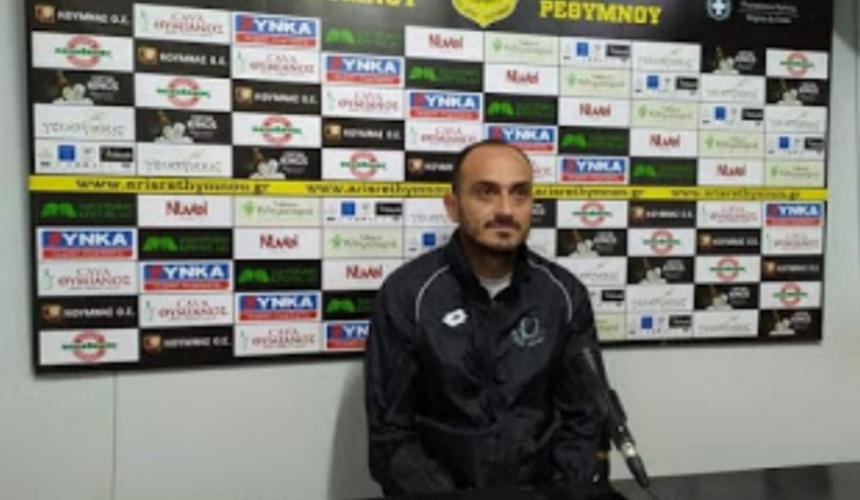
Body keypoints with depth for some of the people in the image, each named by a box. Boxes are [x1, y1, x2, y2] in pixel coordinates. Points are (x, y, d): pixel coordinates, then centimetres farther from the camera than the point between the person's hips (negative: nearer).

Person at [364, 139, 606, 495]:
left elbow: (580, 420, 5)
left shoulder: (565, 295, 0)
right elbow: (392, 435, -7)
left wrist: (567, 493, -9)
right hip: (440, 491, -2)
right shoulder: (406, 295, -9)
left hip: (539, 488, 3)